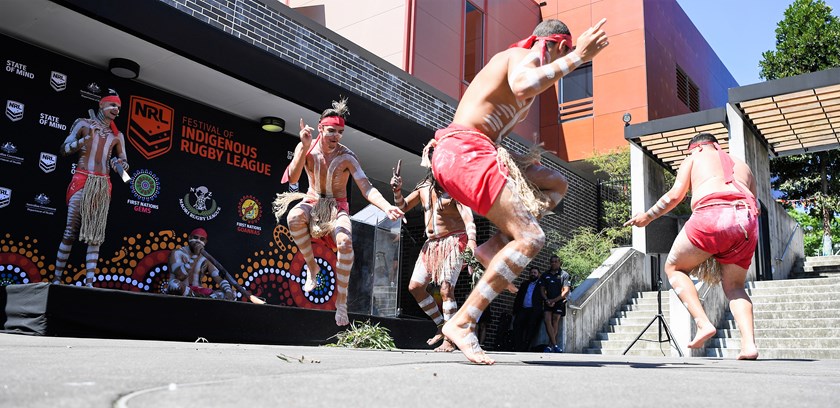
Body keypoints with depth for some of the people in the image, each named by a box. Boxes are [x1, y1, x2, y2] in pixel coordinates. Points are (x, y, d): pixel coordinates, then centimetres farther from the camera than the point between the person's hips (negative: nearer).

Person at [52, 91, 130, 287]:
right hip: (82, 181, -3)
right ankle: (57, 278, 0)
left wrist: (120, 164, -6)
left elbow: (124, 162, 18)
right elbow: (63, 149, 3)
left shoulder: (117, 135, 16)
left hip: (103, 185, 3)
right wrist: (84, 140, -13)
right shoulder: (83, 123, 8)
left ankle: (89, 282, -7)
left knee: (96, 235, -4)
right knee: (70, 231, -6)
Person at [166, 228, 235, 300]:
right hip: (179, 293, -3)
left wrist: (228, 292, -25)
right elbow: (180, 276, -21)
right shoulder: (177, 253, -4)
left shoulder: (206, 259, 7)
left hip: (197, 292, 4)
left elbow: (218, 277, -4)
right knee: (174, 283, -40)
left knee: (232, 294, -14)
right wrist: (195, 256, -20)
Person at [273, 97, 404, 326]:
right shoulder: (307, 148, -11)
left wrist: (387, 207, -46)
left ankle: (341, 299, -18)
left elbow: (367, 188, -27)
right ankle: (312, 267, -11)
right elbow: (292, 179, -23)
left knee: (345, 243, -32)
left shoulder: (346, 157, -19)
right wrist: (305, 147, -35)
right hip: (312, 203, 2)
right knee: (294, 218, -34)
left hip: (337, 207, -2)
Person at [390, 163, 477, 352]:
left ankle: (449, 340, -11)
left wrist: (471, 240, -39)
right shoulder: (423, 188, 9)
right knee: (415, 286, 2)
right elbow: (402, 207, 14)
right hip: (431, 244, 7)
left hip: (454, 242, -7)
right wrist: (397, 190, -6)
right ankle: (441, 325, 15)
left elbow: (467, 215, -23)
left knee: (446, 289, -17)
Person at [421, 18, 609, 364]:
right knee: (530, 238, -18)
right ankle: (462, 323, -20)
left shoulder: (516, 58, 28)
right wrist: (577, 57, -20)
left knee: (556, 184, 18)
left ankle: (495, 245, 2)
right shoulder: (528, 55, -3)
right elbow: (523, 87, -29)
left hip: (458, 153, 10)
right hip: (464, 152, -10)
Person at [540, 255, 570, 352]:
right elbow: (542, 289, 11)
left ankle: (550, 346, 0)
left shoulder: (564, 274, 0)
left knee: (555, 322, -5)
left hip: (559, 301, -3)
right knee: (547, 320, -12)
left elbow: (566, 291, -5)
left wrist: (554, 300, -10)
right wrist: (546, 299, -7)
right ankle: (555, 345, -13)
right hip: (548, 301, 3)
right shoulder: (545, 275, 12)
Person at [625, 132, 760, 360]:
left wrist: (648, 216, 20)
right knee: (734, 286, 18)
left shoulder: (693, 159, 22)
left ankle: (703, 324, -3)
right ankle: (749, 343, -2)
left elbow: (675, 195, 8)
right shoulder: (742, 166, 34)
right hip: (747, 221, 5)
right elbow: (755, 207, 25)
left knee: (674, 268, 14)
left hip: (711, 215, -5)